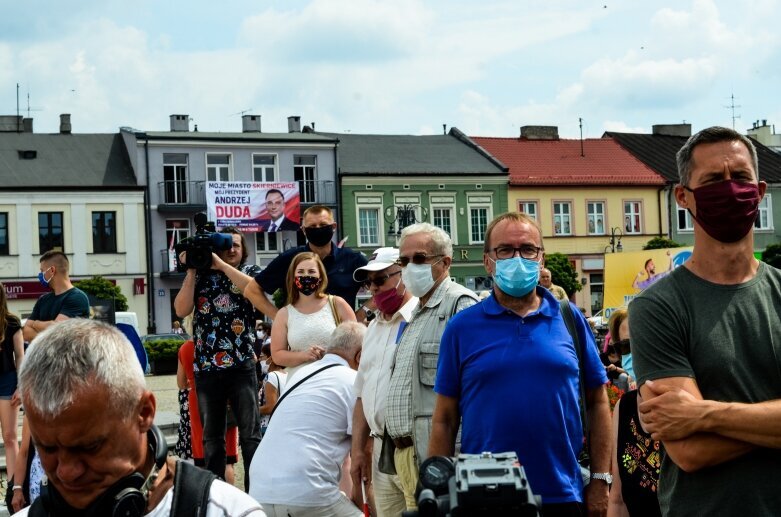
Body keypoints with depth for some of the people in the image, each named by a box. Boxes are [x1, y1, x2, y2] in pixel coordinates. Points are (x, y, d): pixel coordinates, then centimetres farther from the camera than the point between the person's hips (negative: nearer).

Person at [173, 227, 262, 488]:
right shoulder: (200, 275, 12)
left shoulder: (250, 271, 9)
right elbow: (181, 310, 0)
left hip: (241, 365, -2)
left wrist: (220, 263, -11)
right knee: (211, 438, 9)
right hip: (206, 367, 2)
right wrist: (191, 271, -1)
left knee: (250, 435, -2)